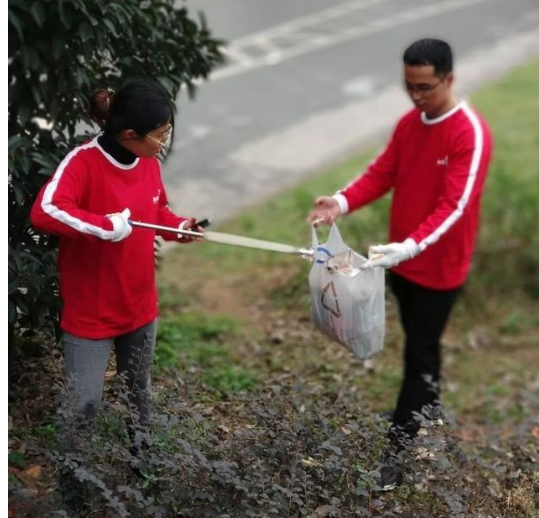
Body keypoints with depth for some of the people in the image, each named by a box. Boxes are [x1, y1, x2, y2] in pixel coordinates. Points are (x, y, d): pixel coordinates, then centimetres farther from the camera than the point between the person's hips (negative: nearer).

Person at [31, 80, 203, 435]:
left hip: (140, 307, 7)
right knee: (85, 407, -1)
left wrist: (179, 227, -4)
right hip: (90, 313, -7)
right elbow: (45, 212, -38)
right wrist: (107, 226, -36)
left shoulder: (149, 162, -2)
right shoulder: (83, 161, -23)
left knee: (139, 396, 23)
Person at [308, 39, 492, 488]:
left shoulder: (471, 134, -23)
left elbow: (454, 206, -29)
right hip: (403, 260, 7)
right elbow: (382, 174, 3)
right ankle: (430, 407, 45)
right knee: (419, 343, 23)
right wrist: (343, 203, -17)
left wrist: (409, 246, -43)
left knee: (419, 354, 1)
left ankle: (398, 447, 10)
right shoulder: (409, 123, 2)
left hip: (439, 267, -7)